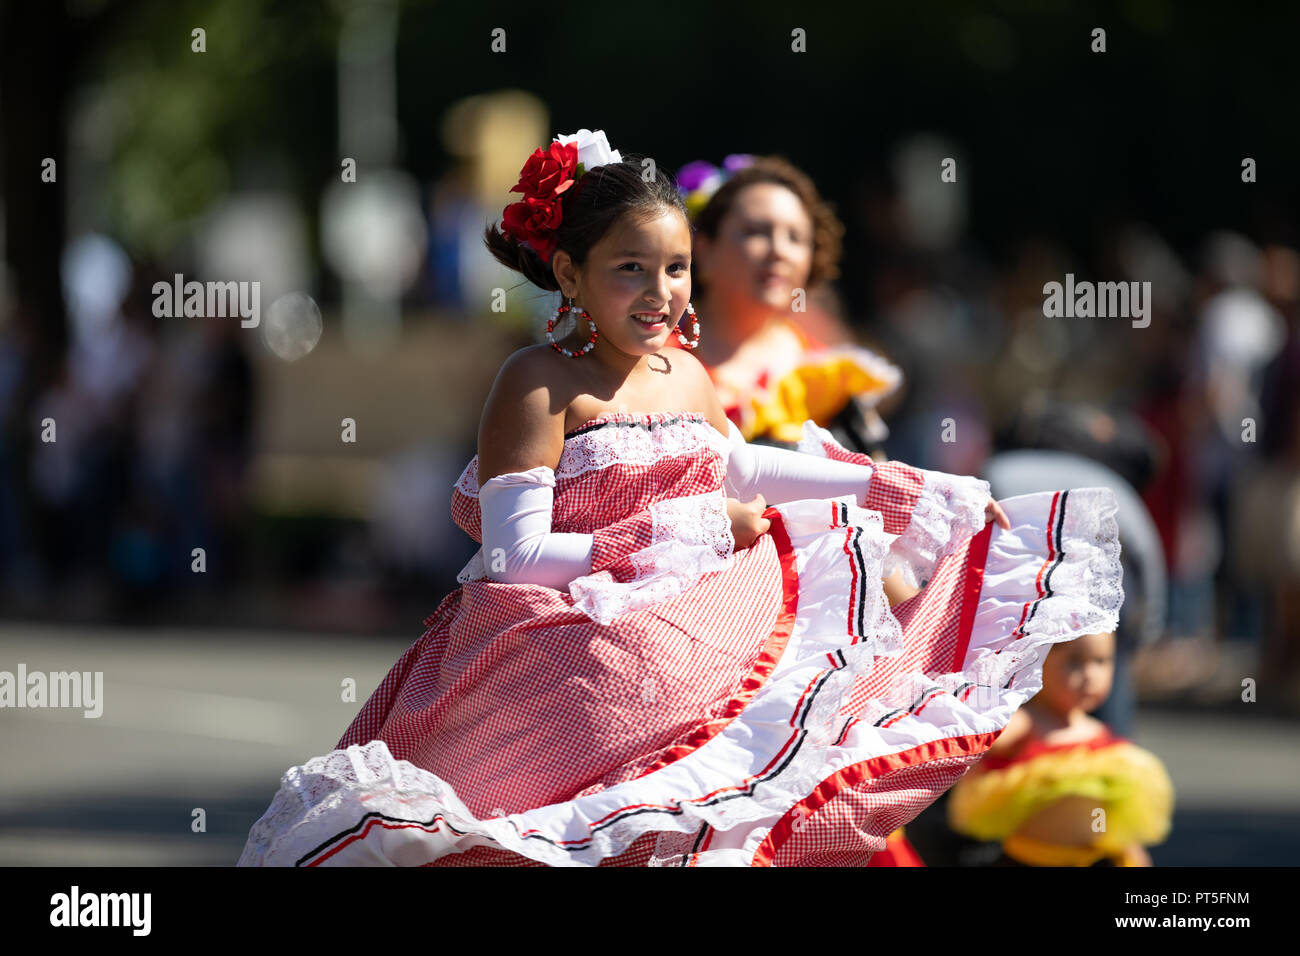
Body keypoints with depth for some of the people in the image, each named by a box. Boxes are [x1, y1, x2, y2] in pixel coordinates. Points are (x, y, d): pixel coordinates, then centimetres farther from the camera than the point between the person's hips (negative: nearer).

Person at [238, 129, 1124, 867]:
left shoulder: (686, 376, 12)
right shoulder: (541, 383, -10)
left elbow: (735, 469, 32)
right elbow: (516, 556, -17)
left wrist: (903, 487, 33)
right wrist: (688, 533, -15)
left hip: (703, 622, 8)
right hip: (575, 642, -8)